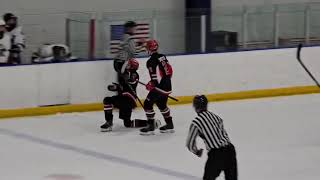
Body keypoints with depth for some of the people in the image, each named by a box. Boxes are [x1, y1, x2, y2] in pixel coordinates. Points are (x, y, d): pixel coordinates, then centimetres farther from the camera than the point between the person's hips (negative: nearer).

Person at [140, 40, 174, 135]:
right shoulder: (162, 57, 8)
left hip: (159, 87, -9)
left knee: (148, 104, -2)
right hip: (167, 86, 9)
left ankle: (151, 127, -3)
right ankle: (169, 125, 29)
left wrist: (150, 85, -6)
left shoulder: (151, 61, -17)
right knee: (162, 104, 25)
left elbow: (156, 78, -21)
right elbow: (170, 70, 14)